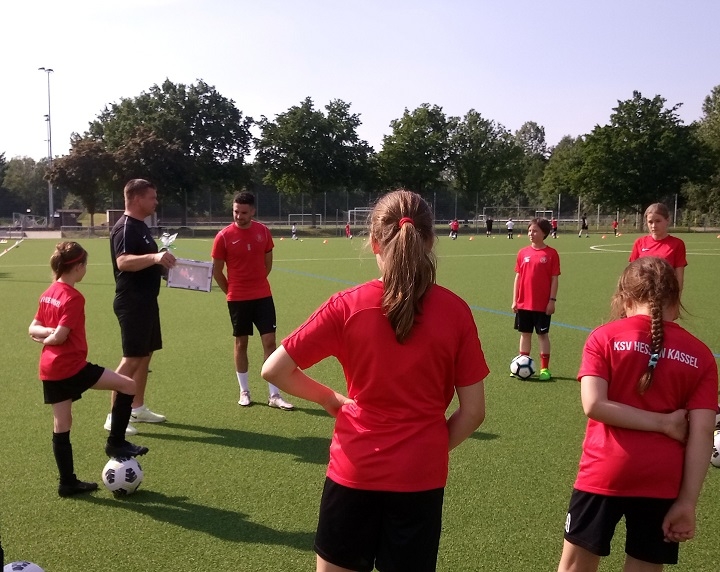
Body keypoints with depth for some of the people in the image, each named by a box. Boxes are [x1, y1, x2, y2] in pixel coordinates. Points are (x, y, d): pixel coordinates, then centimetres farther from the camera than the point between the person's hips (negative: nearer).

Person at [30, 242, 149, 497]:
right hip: (71, 367, -9)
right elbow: (60, 337, -20)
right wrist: (50, 337, -1)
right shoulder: (73, 297, -16)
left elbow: (33, 329, 12)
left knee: (61, 426, 13)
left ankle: (68, 483, 22)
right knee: (128, 385, -1)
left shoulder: (47, 294, 10)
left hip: (49, 371, 9)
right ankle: (115, 442, 5)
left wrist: (47, 332, -6)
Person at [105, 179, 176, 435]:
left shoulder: (141, 226, 16)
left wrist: (163, 263, 15)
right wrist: (154, 257, -46)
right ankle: (114, 416, -3)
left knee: (145, 355, 14)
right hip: (132, 302, -10)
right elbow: (123, 262, -33)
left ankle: (138, 408, 24)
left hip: (146, 301, 10)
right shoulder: (124, 228, -16)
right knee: (132, 358, -9)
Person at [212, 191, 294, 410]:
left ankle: (274, 395, 5)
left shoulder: (263, 231, 0)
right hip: (238, 299, -2)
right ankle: (244, 392, 22)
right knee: (241, 343, 9)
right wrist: (232, 291, 6)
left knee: (270, 342, -1)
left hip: (263, 296, 2)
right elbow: (217, 271, -1)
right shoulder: (224, 236, -9)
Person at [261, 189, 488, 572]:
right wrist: (433, 447, 10)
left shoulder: (348, 306, -12)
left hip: (353, 470, 0)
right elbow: (473, 413, -6)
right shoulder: (455, 311, -10)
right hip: (420, 477, 1)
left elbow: (274, 370, -8)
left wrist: (330, 399, 5)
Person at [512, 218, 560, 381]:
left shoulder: (551, 253, -6)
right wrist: (514, 300, 5)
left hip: (542, 304, -4)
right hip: (523, 303, 4)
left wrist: (552, 300, -9)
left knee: (543, 334, 5)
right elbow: (518, 276, 7)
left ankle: (545, 369, 14)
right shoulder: (523, 252, 4)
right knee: (525, 334, 12)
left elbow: (554, 279, -5)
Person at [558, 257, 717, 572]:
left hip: (604, 472, -1)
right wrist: (687, 502, -3)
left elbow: (594, 405, -15)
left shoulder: (605, 337, -4)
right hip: (662, 481, 2)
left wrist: (662, 422, -8)